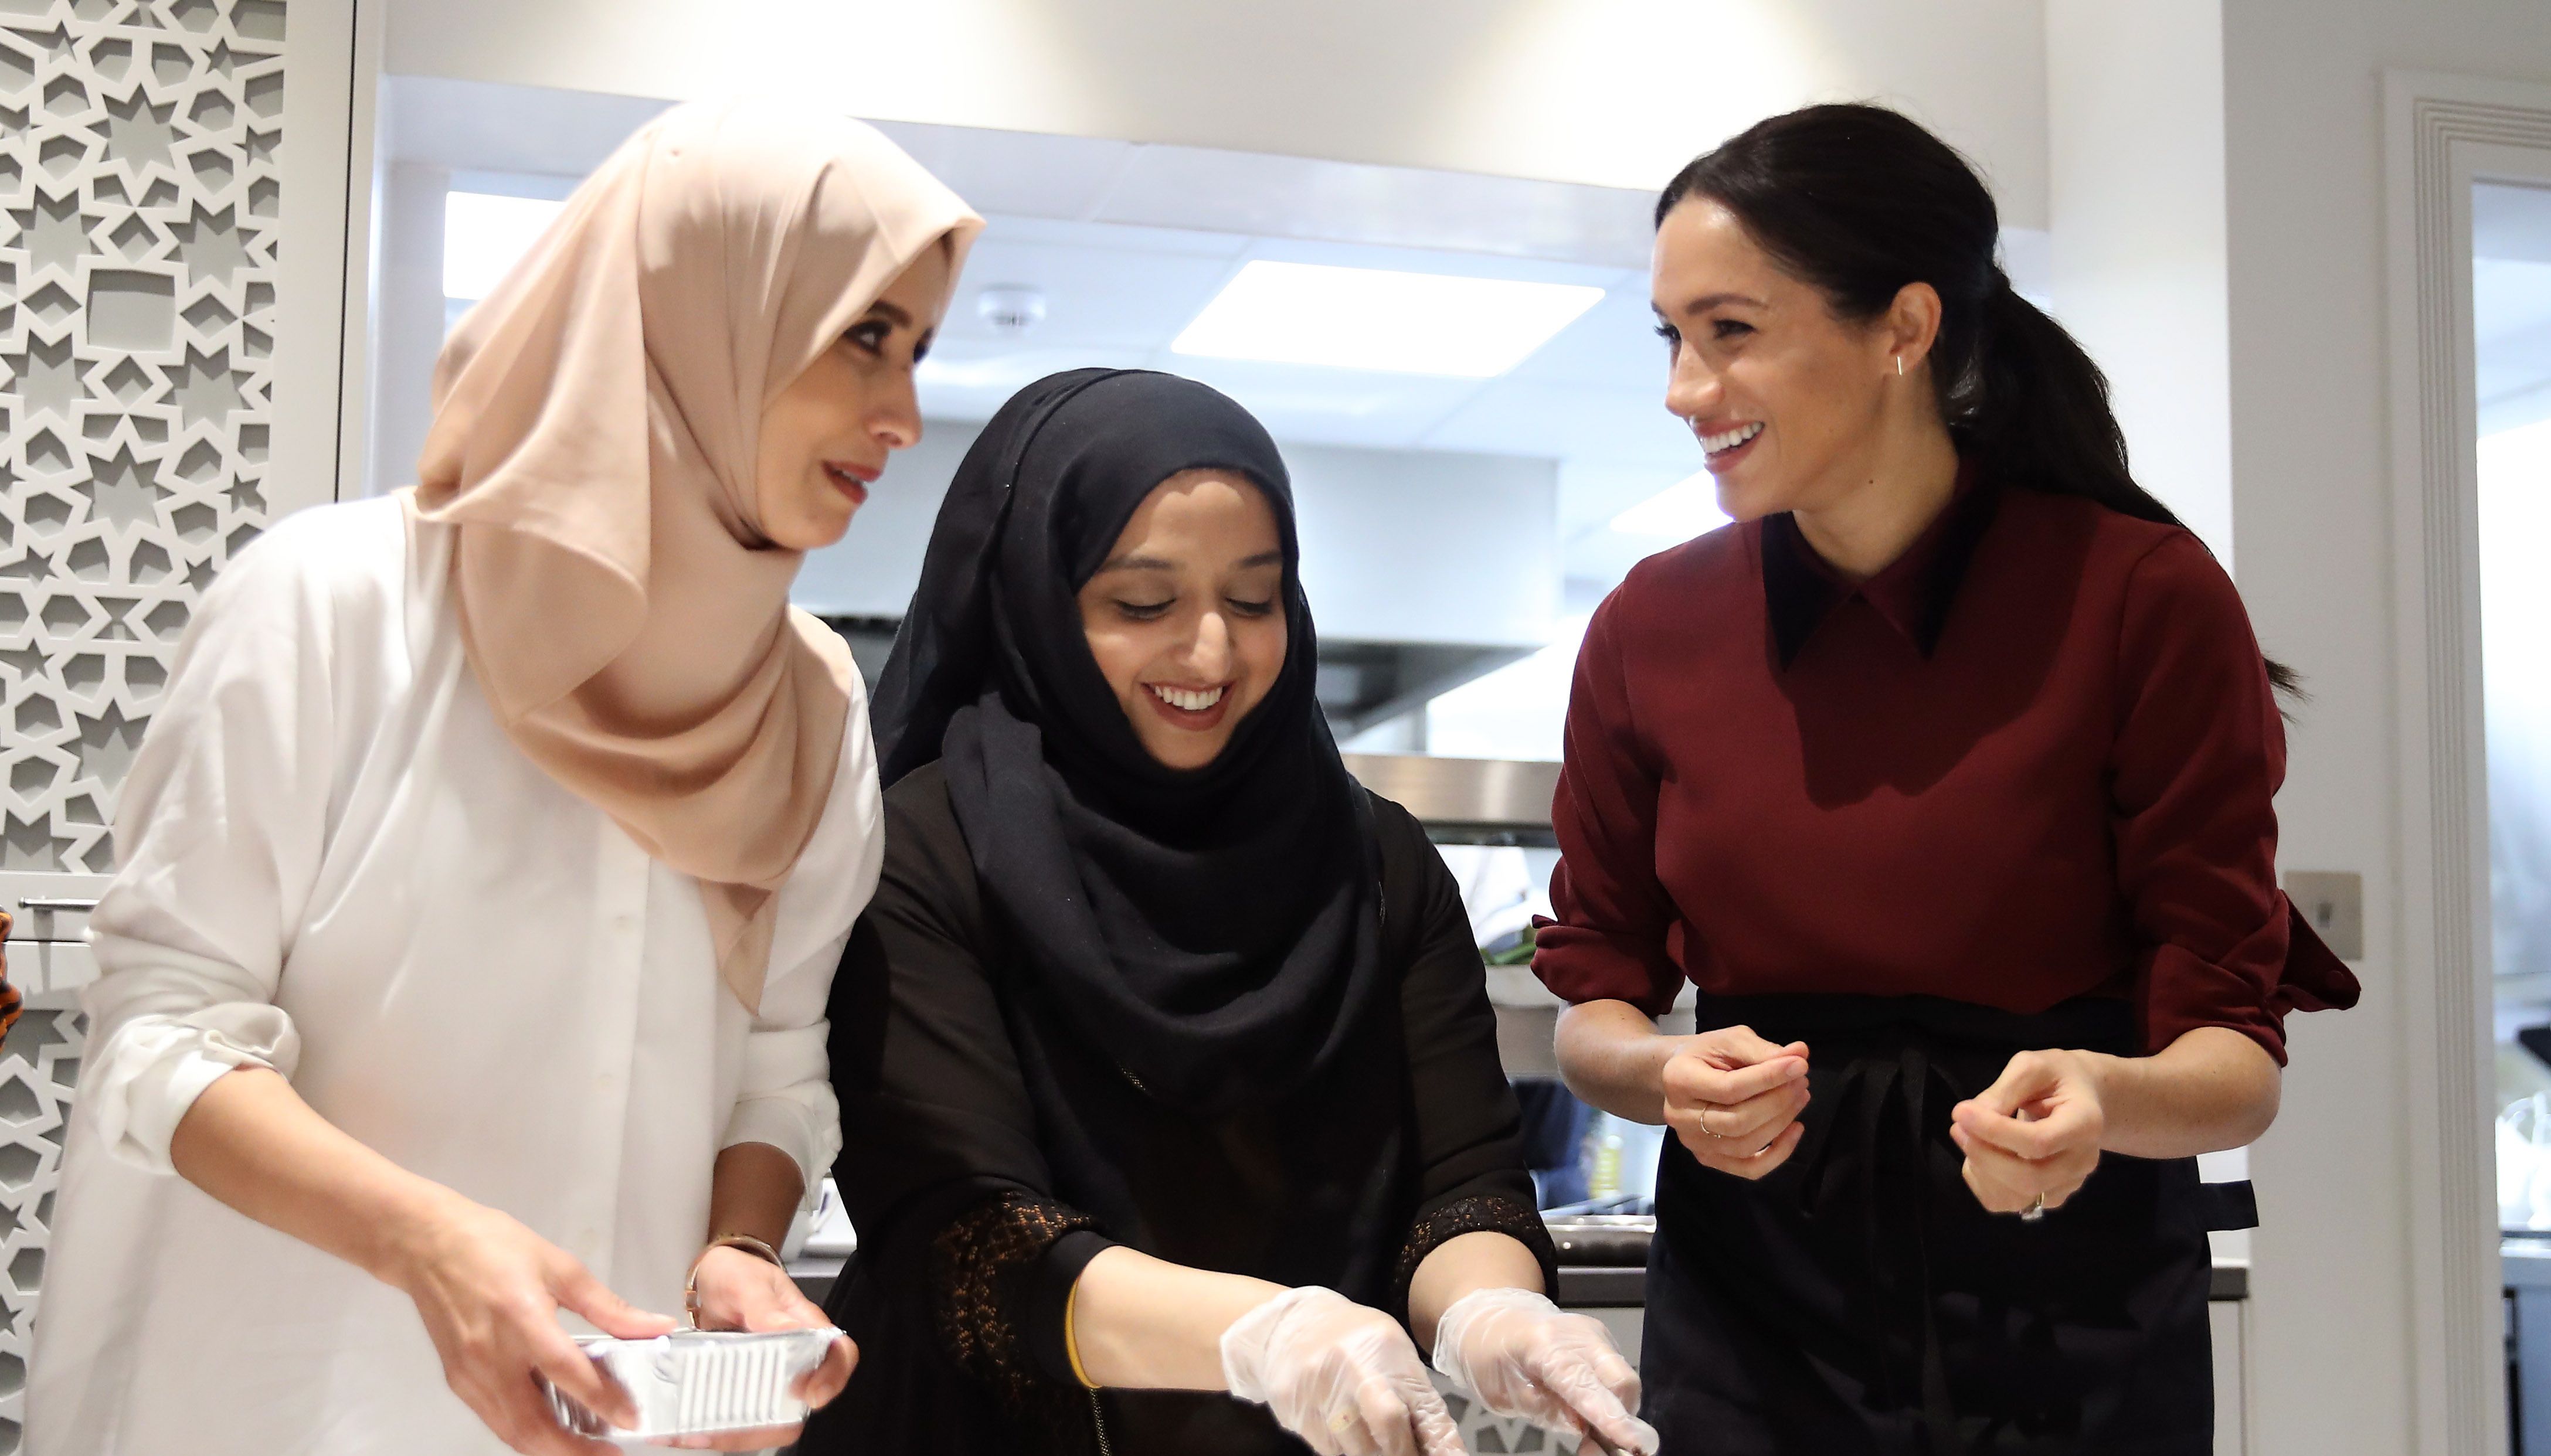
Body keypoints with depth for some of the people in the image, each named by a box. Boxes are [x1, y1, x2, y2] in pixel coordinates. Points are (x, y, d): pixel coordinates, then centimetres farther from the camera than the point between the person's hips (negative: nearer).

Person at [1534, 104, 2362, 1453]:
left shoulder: (2144, 597, -12)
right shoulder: (1650, 626, -3)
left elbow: (2237, 1054, -10)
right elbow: (1589, 1012, 2)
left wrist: (2107, 1101, -31)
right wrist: (1670, 1074, -19)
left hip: (2072, 1327, -2)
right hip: (1747, 1306, 2)